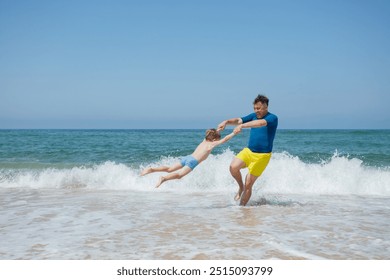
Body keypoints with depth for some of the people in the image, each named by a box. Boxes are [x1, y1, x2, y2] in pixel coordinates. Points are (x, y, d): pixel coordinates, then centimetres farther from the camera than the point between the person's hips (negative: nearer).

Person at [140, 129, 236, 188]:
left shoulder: (204, 141, 24)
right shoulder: (212, 144, 5)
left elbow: (212, 134, 44)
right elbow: (224, 140, 6)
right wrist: (233, 133, 16)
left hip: (187, 157, 7)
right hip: (193, 161, -7)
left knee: (169, 169, 5)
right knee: (179, 175, -20)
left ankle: (152, 169, -8)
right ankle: (164, 178, -42)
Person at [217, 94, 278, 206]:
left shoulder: (272, 118, -11)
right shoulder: (254, 116, 9)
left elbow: (260, 123, -31)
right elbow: (239, 120, 1)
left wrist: (242, 126, -43)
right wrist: (226, 122, -20)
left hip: (262, 155, -5)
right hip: (248, 151, 5)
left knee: (248, 184, -3)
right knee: (233, 167, -21)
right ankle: (241, 187, 6)